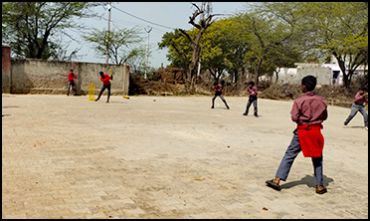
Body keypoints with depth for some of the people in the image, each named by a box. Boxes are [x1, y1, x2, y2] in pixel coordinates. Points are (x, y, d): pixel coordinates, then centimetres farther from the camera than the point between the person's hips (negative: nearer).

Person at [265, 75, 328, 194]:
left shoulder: (299, 100, -12)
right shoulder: (321, 100, -2)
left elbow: (294, 117, -13)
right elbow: (324, 116, 7)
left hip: (302, 131, -2)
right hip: (316, 131, 2)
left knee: (289, 155, 5)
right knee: (317, 158, 14)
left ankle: (277, 180, 2)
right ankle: (319, 185, 16)